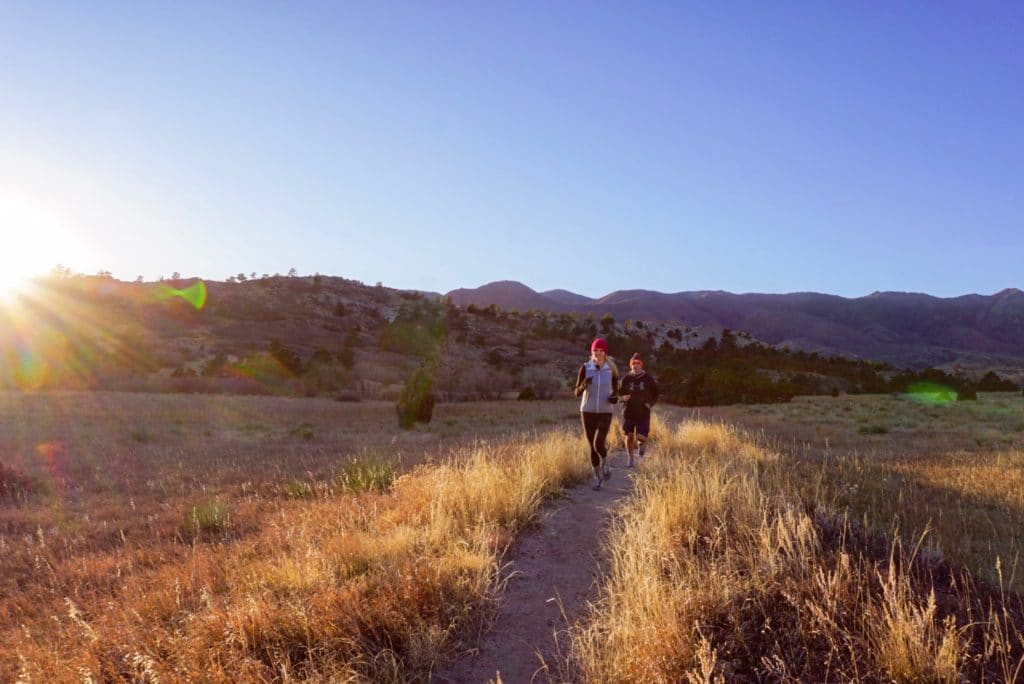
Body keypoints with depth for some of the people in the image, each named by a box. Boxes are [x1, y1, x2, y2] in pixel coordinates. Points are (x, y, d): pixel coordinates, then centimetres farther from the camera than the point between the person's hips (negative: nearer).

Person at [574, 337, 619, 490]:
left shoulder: (611, 369, -3)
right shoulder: (585, 368, -5)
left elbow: (616, 390, 10)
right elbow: (577, 393, -5)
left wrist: (615, 397, -13)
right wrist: (584, 385, -26)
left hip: (605, 413, -1)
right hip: (587, 412, 1)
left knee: (598, 445, -19)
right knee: (592, 447, 7)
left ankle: (605, 462, 15)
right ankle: (597, 477, 27)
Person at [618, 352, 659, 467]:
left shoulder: (648, 379, -4)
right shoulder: (626, 379, -4)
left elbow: (655, 393, 10)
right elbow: (620, 393, 7)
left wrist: (650, 403, -5)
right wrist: (623, 397, -16)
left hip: (643, 413, -1)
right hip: (629, 412, 1)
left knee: (641, 438, -11)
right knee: (629, 436, 6)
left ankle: (640, 444, 28)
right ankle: (630, 458, 30)